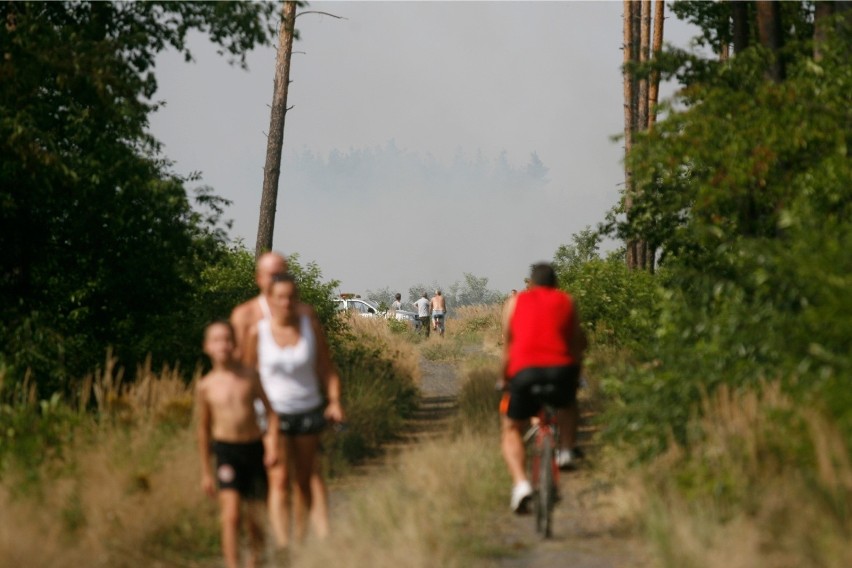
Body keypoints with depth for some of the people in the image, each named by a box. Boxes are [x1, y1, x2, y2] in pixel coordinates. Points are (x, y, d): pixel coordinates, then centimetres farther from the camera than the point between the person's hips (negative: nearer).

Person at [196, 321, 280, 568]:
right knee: (230, 516, -16)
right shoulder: (205, 386, -1)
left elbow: (271, 411, 6)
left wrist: (273, 444, -8)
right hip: (226, 451, -1)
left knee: (253, 515, 10)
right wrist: (205, 472, 12)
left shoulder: (249, 377, -2)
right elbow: (204, 428, 9)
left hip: (254, 448, 1)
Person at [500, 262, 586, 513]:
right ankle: (566, 452, 17)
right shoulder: (566, 302, 20)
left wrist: (506, 380, 33)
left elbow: (507, 347, 22)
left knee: (512, 430, 15)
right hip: (561, 370, 1)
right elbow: (577, 344, 20)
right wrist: (575, 377, 33)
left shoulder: (514, 302, 20)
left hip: (524, 371, -1)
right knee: (568, 403, 37)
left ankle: (520, 483, -9)